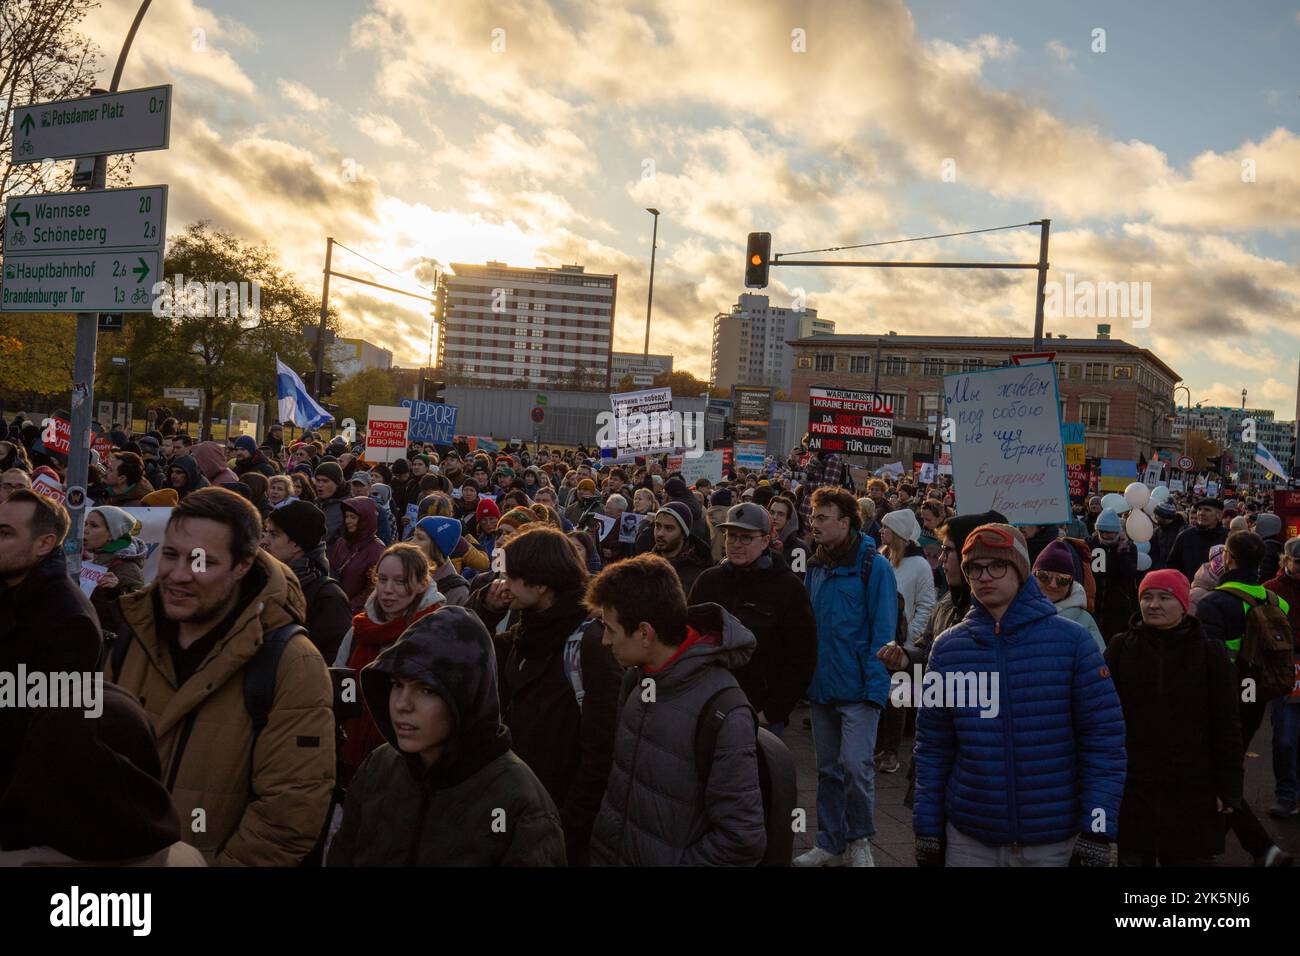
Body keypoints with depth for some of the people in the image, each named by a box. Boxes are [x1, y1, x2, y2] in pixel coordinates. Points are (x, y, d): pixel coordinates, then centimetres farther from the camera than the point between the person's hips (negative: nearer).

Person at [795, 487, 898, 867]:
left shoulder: (874, 566, -9)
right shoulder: (816, 567, 9)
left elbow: (882, 632, -12)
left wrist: (874, 686, -16)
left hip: (859, 689, -6)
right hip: (822, 687, 6)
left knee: (855, 764, -10)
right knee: (828, 769, 13)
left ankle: (860, 839, 12)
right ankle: (831, 844, 25)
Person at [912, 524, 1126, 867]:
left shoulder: (1071, 640, -6)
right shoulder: (948, 648, 1)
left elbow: (1103, 738, -6)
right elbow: (933, 747, 5)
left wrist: (1098, 829, -10)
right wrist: (927, 829, 3)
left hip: (1054, 841, -1)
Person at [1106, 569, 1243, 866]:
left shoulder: (1209, 652, -1)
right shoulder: (1121, 647, 1)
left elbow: (1226, 726, 0)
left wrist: (1228, 787, -2)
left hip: (1190, 789, -1)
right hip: (1131, 785, 1)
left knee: (1181, 857, 7)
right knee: (1133, 858, 5)